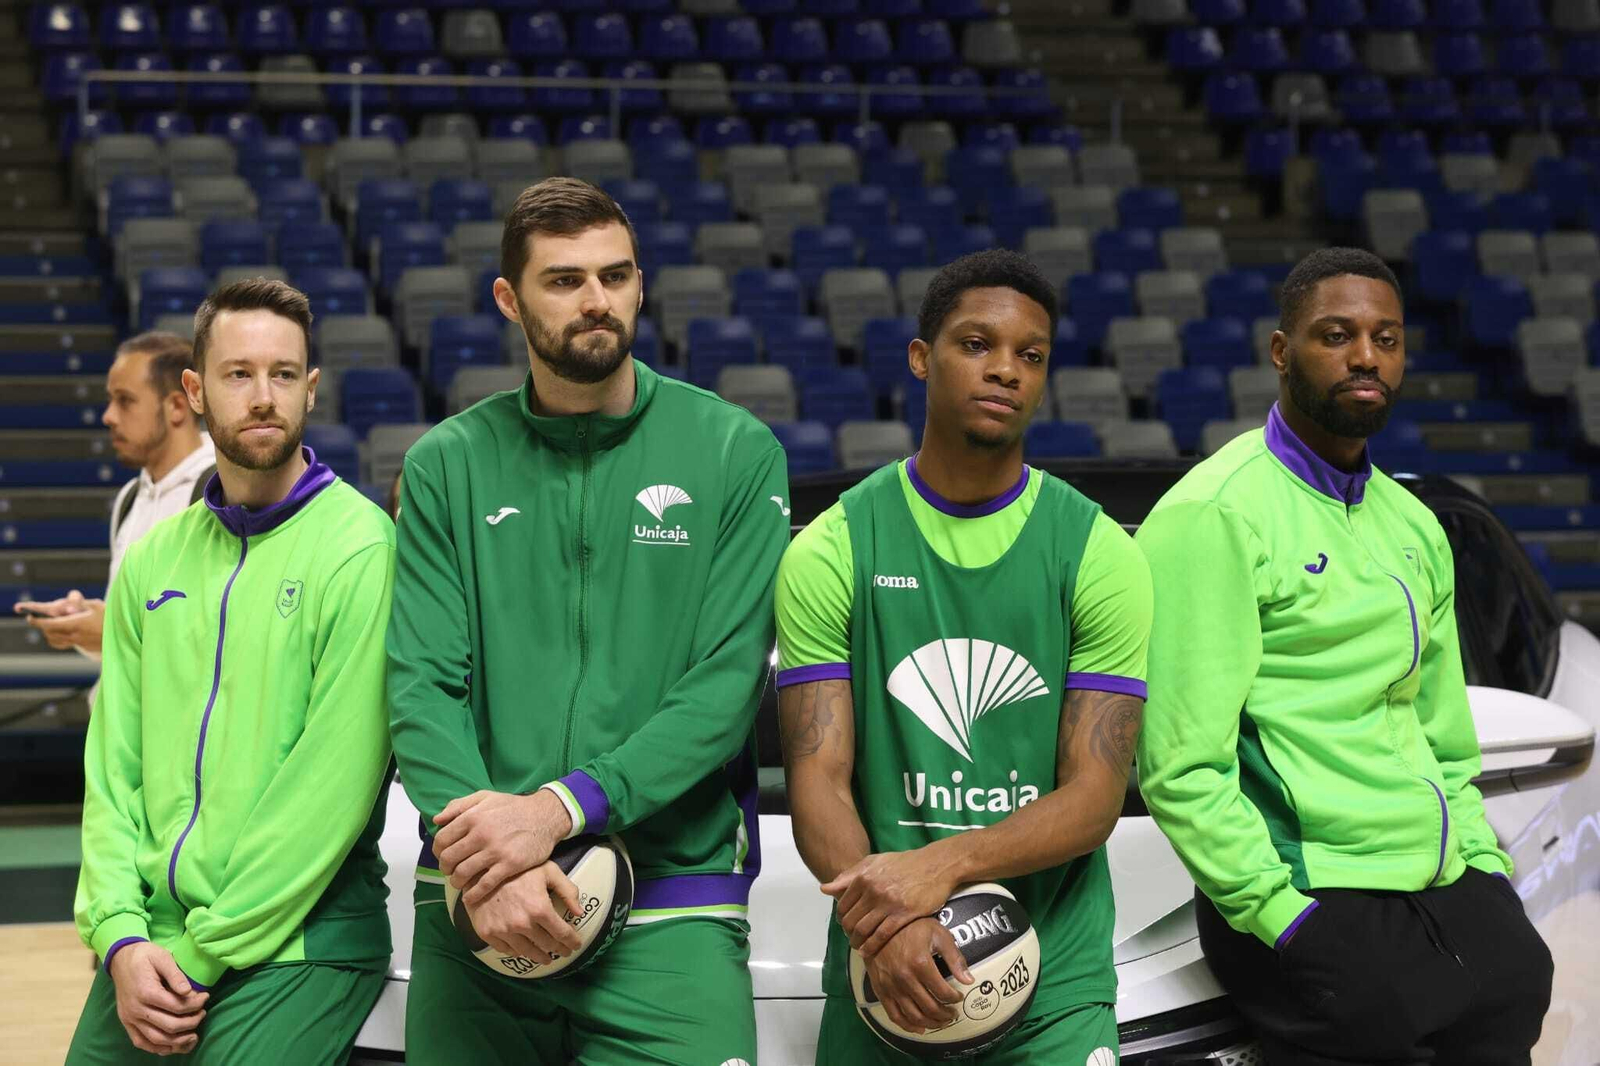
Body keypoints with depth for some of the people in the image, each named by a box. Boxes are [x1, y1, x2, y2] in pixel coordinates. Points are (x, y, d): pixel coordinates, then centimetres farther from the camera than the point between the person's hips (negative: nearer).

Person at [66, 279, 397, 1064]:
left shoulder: (360, 549, -8)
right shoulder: (151, 564, 10)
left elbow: (333, 788, -14)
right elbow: (113, 768, 8)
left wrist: (204, 954, -13)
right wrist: (121, 935, -7)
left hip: (297, 949, -5)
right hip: (144, 957, 5)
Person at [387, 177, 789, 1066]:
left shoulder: (735, 452, 3)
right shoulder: (448, 466, 7)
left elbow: (726, 686, -6)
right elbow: (421, 685, -1)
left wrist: (556, 809, -17)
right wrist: (486, 864, -18)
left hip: (674, 913, -1)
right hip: (475, 920, 2)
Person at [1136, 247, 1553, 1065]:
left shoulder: (1412, 528, 19)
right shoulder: (1215, 519, -7)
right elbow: (1180, 766, -13)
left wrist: (1489, 875, 12)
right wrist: (1282, 919, -17)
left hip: (1450, 895, 7)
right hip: (1318, 906, -7)